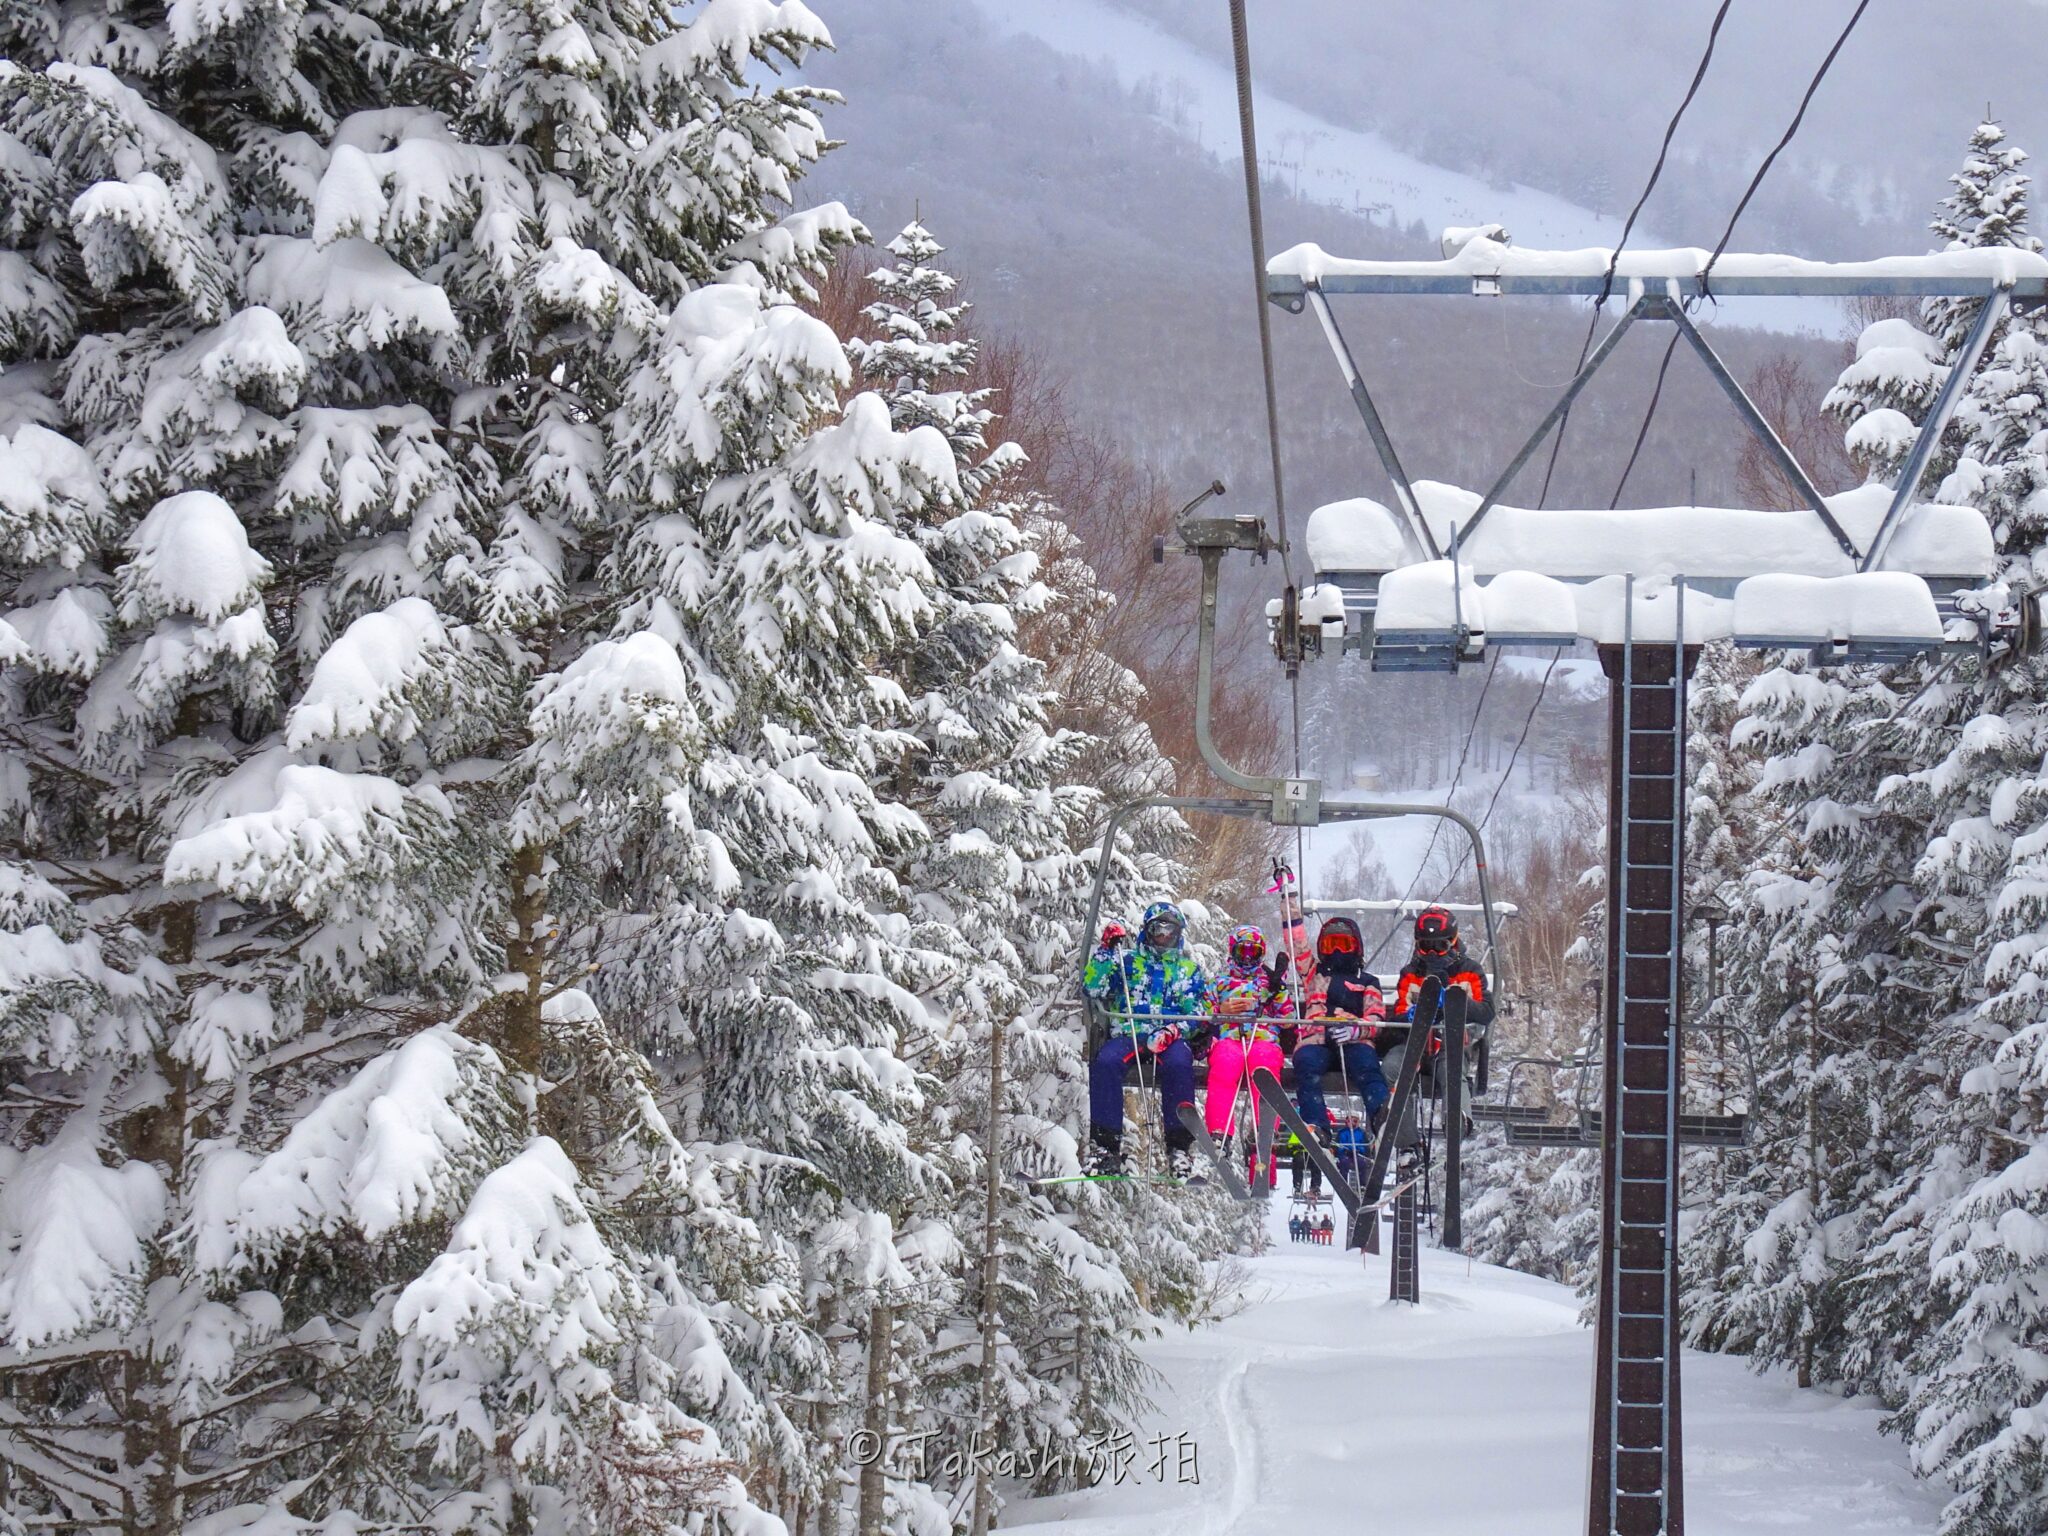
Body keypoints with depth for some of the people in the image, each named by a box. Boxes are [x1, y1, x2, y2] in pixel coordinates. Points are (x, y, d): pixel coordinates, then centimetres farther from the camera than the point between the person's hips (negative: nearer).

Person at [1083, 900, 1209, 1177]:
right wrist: (1106, 950, -2)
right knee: (1106, 1062, -34)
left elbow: (1197, 1013, 8)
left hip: (1171, 1039, 0)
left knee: (1178, 1063, -36)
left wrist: (1173, 1031, -12)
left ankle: (1179, 1148, -34)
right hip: (1127, 1033, 0)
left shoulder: (1189, 969, 22)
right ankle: (1104, 1147, -35)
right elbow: (1092, 988, 6)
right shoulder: (1127, 961, 20)